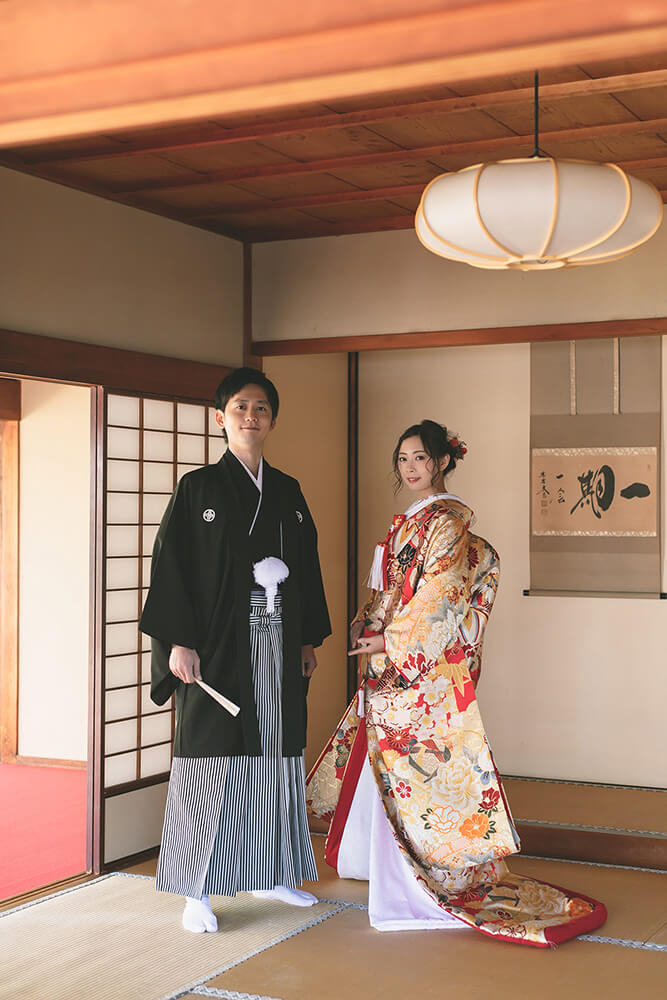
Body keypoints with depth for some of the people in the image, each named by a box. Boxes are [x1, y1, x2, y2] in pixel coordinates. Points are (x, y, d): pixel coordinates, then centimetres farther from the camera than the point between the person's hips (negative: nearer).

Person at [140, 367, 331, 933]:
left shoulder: (287, 492, 13)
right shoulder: (198, 488, -1)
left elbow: (307, 566, 16)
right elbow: (171, 563, -7)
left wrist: (311, 639, 12)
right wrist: (179, 641, -15)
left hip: (278, 645, 5)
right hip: (220, 646, -5)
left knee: (274, 754, 9)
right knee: (213, 756, -4)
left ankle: (268, 873, 23)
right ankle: (197, 892, 3)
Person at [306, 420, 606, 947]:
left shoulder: (448, 521, -11)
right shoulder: (406, 522, 16)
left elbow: (438, 598, -18)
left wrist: (390, 642, -16)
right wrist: (365, 627, 6)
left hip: (426, 664, -9)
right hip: (387, 664, 9)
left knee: (405, 760, -6)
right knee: (376, 759, 14)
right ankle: (378, 857, 29)